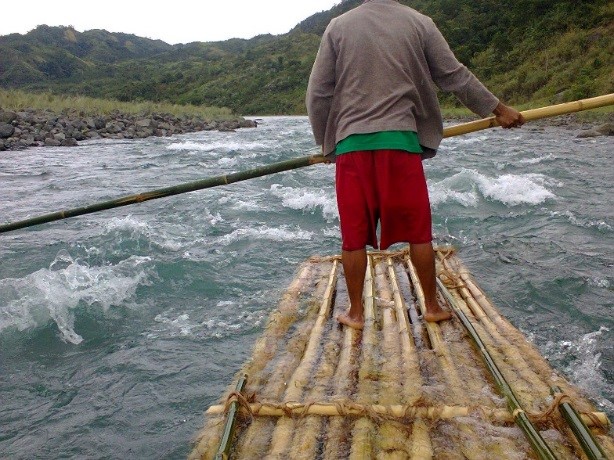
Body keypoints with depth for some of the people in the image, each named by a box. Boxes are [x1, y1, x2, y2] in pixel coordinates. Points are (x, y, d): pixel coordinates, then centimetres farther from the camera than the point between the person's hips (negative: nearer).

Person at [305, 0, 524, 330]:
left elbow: (317, 94, 5)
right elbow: (455, 76, 9)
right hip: (400, 141, 0)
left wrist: (325, 142, 17)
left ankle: (355, 313, 16)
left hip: (351, 143, 0)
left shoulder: (338, 27, 5)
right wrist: (499, 109, 20)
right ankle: (432, 307, 21)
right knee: (418, 232, 11)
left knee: (354, 236, 7)